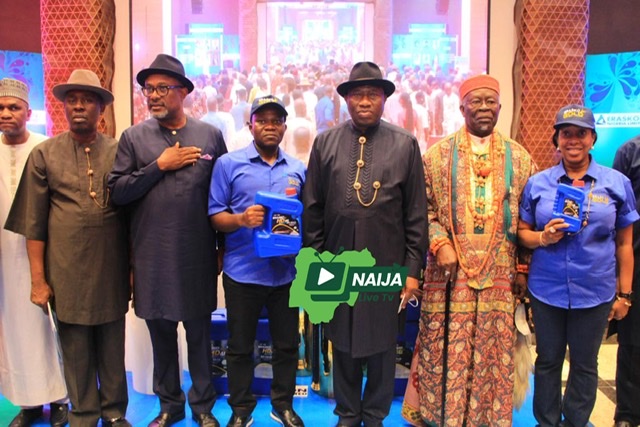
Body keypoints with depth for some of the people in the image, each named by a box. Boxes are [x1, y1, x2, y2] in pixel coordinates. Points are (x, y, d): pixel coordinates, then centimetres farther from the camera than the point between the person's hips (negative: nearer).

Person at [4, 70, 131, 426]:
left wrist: (134, 268, 5)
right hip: (66, 269, 0)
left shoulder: (119, 151, 3)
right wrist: (38, 279, -2)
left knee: (113, 347, 11)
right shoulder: (44, 154, 1)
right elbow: (34, 223, 1)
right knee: (75, 350, 10)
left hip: (111, 268, 1)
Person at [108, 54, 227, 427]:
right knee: (161, 332, 13)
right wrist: (159, 166, -12)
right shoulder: (134, 137, 3)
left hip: (197, 255, -1)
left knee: (199, 333, 10)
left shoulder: (211, 135, 2)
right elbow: (117, 191, -3)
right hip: (152, 256, 1)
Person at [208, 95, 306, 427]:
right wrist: (241, 219, -23)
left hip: (286, 272, 3)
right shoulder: (228, 164, -2)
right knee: (240, 347, 11)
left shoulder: (298, 169, 7)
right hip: (242, 272, -2)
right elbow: (215, 216, -4)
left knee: (287, 345, 14)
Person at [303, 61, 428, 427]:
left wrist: (413, 268, -3)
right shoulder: (325, 143, 4)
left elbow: (417, 213, -1)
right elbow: (312, 208, 4)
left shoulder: (406, 144, 0)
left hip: (386, 266, -1)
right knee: (343, 343, 15)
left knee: (381, 345, 12)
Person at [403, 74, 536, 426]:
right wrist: (441, 246, -13)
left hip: (500, 273, 2)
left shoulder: (520, 158, 7)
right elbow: (422, 210, 1)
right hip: (450, 271, -1)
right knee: (447, 348, 6)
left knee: (494, 350, 8)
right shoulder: (437, 154, 3)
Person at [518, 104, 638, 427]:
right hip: (546, 290, 1)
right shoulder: (537, 183, 0)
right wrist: (542, 237, -17)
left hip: (595, 292, 0)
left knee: (585, 364, 15)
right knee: (547, 361, 14)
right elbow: (522, 232, 5)